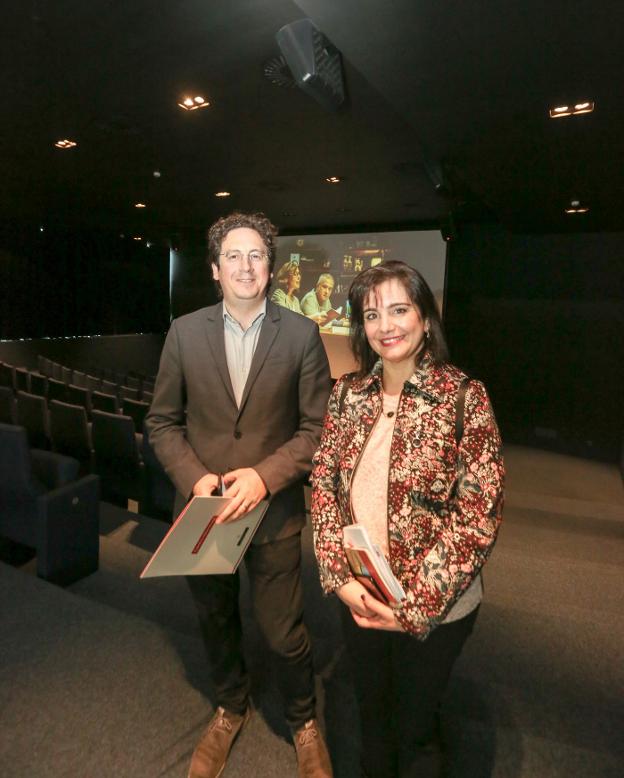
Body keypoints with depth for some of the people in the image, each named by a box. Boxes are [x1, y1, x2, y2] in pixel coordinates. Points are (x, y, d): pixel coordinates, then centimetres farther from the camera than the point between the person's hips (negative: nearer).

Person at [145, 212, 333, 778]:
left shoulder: (301, 334, -7)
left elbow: (317, 427, -6)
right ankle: (231, 709, 53)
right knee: (216, 623, 23)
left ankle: (304, 721, 43)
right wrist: (194, 477, -13)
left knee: (284, 633, 9)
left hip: (274, 512, -2)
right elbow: (162, 421, 2)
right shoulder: (185, 332, -2)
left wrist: (265, 476, -19)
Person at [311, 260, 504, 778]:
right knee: (372, 715, 26)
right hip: (359, 598, 4)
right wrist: (341, 576, -12)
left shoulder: (464, 396, -15)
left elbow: (478, 514, -16)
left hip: (435, 606, -3)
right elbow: (324, 482, -2)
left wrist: (415, 603, -18)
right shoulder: (348, 393, -3)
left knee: (415, 728, 19)